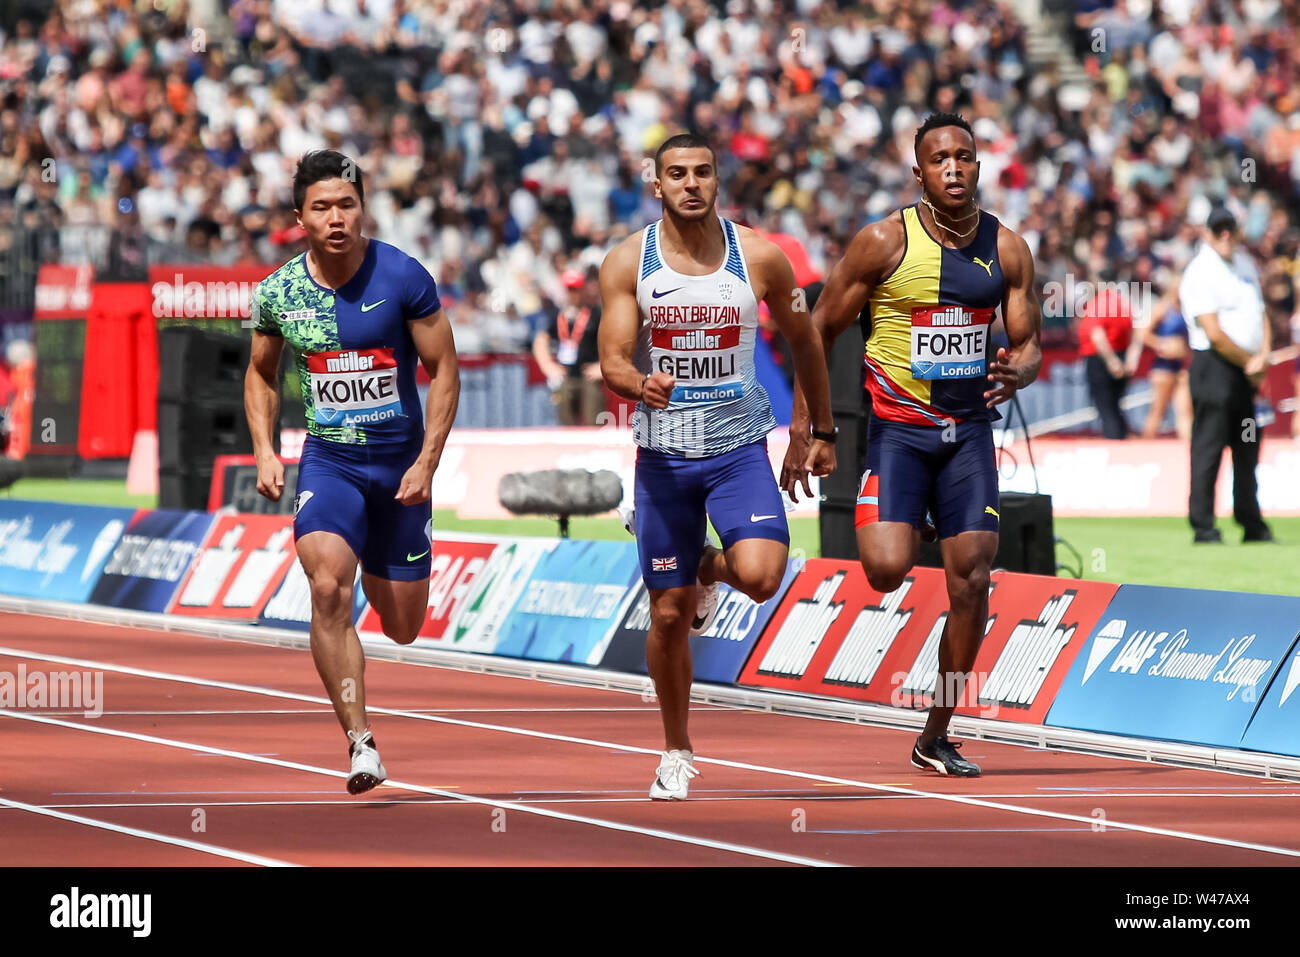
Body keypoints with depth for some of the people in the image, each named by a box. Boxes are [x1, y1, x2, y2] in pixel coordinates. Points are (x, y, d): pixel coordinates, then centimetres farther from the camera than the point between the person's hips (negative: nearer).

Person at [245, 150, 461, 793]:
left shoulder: (404, 278, -11)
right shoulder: (278, 293, -4)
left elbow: (444, 371, -5)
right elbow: (261, 375, 14)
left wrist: (426, 463, -12)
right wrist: (264, 452, -1)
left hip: (400, 462, 0)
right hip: (327, 461, 0)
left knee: (403, 628, 10)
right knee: (328, 589, -26)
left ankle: (380, 574, 49)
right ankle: (361, 744, -24)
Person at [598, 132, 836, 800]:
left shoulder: (759, 257, -4)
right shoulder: (627, 262, -4)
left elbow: (802, 340, 11)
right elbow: (611, 362, -8)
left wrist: (822, 430, 15)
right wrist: (642, 385, -31)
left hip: (739, 447, 0)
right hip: (663, 451, 0)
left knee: (760, 575, -24)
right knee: (668, 614, 5)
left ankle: (712, 569, 14)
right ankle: (676, 752, 24)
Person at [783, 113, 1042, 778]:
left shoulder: (1007, 249, 1)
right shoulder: (885, 242, -9)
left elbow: (1028, 344, 7)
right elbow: (820, 330, -3)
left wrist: (1019, 370, -18)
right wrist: (802, 428, -7)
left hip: (969, 426, 3)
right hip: (897, 423, -3)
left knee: (972, 580, -2)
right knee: (886, 570, -22)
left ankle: (935, 738, 10)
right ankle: (897, 526, 18)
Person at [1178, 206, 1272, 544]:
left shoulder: (1244, 263, 15)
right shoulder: (1200, 272, -10)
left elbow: (1260, 314, 16)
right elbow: (1214, 333, -16)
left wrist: (1262, 357, -2)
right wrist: (1249, 364, -7)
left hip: (1246, 369, 8)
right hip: (1214, 367, -8)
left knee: (1248, 450, 11)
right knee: (1208, 448, -8)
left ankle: (1253, 525, 18)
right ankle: (1203, 526, -6)